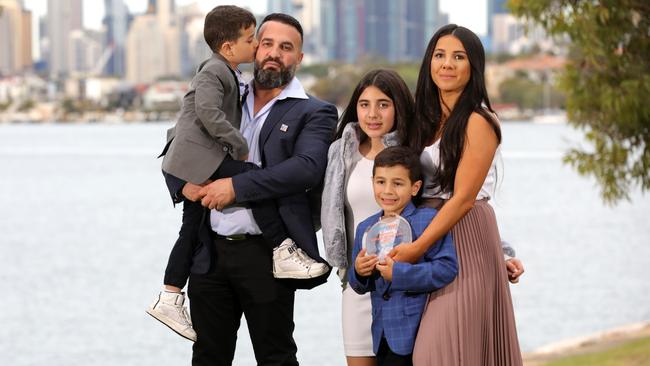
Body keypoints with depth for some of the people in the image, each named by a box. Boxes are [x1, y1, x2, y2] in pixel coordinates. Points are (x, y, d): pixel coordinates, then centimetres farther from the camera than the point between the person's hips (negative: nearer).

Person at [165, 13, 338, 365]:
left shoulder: (314, 113, -1)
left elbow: (307, 168, -18)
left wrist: (236, 186, -21)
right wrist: (184, 183, -1)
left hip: (265, 256, -5)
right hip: (210, 254, 5)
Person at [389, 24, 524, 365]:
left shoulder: (478, 122, -11)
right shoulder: (428, 118, 12)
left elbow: (463, 197, -15)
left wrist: (416, 247, -17)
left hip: (465, 237, -7)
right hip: (429, 233, 7)